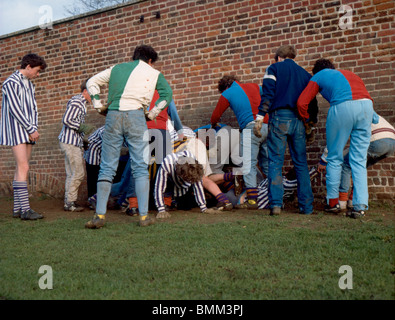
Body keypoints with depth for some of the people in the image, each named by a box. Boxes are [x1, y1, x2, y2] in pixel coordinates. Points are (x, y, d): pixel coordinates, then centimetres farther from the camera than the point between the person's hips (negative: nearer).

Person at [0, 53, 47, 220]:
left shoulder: (29, 84, 19)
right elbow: (15, 109, -15)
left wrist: (35, 128, 1)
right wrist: (31, 129, -14)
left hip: (28, 132, 8)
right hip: (16, 131, -8)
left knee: (21, 169, 5)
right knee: (23, 167, -16)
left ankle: (17, 209, 6)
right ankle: (25, 209, -18)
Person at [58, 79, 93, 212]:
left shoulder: (81, 103, 19)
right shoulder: (76, 102, -12)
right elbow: (66, 120, -19)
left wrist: (83, 141, 22)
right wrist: (82, 127, -18)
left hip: (74, 142, 10)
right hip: (70, 142, -10)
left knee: (71, 174, 10)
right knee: (78, 173, -9)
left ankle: (69, 201, 15)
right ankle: (69, 202, -3)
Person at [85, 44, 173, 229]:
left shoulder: (117, 68, 24)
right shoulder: (153, 73, 16)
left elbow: (92, 82, 24)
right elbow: (167, 93, 3)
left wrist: (99, 106, 21)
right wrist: (152, 114, 7)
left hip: (113, 116, 2)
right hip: (135, 116, -2)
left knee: (107, 167, 5)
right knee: (140, 167, 1)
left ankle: (100, 215, 2)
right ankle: (144, 216, 0)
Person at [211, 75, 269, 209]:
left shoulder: (226, 94, 12)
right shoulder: (255, 86, 23)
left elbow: (215, 116, 21)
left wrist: (213, 123, 43)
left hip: (250, 129, -5)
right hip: (268, 126, 5)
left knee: (249, 164, -3)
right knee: (268, 163, 11)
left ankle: (252, 199, -10)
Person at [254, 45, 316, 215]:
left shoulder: (274, 68, 10)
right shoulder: (305, 73, 23)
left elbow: (268, 93, -4)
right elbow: (311, 99, 18)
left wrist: (260, 117, -8)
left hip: (279, 117, -3)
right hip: (299, 120, 4)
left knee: (275, 161, -3)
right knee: (301, 163, 8)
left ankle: (276, 203, -12)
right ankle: (307, 206, 7)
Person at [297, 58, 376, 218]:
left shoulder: (318, 76, 22)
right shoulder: (347, 73, 35)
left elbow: (302, 102, 12)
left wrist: (307, 121, 25)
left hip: (342, 107, -4)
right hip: (366, 105, 4)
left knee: (335, 158, 10)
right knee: (359, 160, 7)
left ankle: (333, 202, 15)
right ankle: (360, 206, 1)